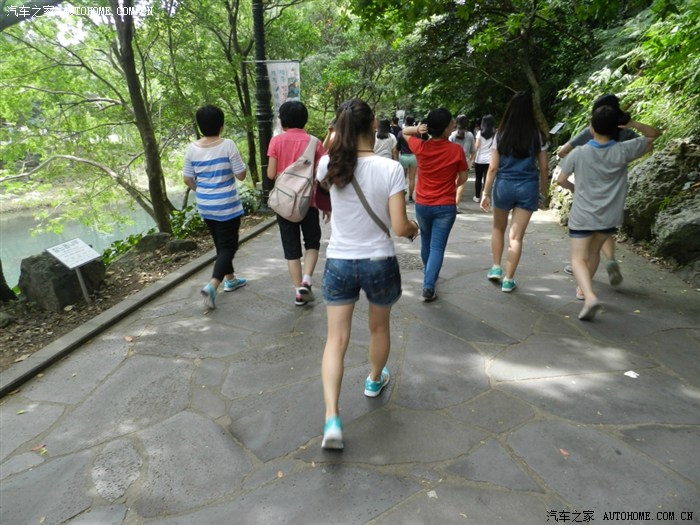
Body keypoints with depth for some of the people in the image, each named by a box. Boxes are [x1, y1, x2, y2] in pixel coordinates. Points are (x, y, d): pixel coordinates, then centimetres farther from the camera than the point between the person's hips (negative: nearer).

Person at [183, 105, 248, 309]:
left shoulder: (192, 148, -1)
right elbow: (241, 175, -12)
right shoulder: (227, 145, -14)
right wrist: (242, 165, 9)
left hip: (205, 206, 5)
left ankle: (230, 279, 33)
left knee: (220, 244, 20)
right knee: (228, 245, 1)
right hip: (227, 205, -5)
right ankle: (212, 285, -14)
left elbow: (187, 179, 4)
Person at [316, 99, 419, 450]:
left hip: (338, 263, 2)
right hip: (379, 263, -1)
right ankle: (375, 381, 49)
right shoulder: (390, 169, -16)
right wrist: (415, 228, 5)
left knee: (337, 338, 7)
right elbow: (399, 227, -14)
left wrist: (338, 134, 31)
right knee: (379, 327, 24)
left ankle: (332, 420, -1)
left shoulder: (329, 165, -6)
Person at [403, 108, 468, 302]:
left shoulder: (420, 147, -6)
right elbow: (463, 177, 1)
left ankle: (429, 276, 42)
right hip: (446, 206, -3)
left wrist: (417, 129, -7)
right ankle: (428, 287, -10)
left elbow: (404, 131, 14)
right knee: (437, 246, -1)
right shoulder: (457, 150, -11)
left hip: (422, 205, 3)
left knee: (426, 242, 22)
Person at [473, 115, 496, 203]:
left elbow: (477, 146, -7)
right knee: (487, 179, 3)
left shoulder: (480, 132, -1)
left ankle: (477, 197, 15)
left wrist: (474, 156, 2)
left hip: (479, 159, 0)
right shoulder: (495, 133, 1)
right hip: (490, 160, 1)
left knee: (478, 179, 11)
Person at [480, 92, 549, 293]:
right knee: (516, 235, 2)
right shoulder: (537, 136, -1)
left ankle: (496, 268, 24)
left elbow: (493, 167, -5)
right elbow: (544, 167, 2)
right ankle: (508, 280, 8)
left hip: (504, 185, 0)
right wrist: (543, 189, 17)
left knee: (498, 228, 23)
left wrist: (486, 193, 0)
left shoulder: (501, 135, -3)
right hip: (528, 187, 0)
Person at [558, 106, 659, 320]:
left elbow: (561, 180, 0)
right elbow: (654, 134, 7)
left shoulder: (579, 153, -12)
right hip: (609, 217, 3)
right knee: (594, 251, 23)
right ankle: (584, 288, 37)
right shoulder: (623, 151, -8)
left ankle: (590, 296, -23)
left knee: (579, 258, -1)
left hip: (582, 216, -3)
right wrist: (631, 123, -1)